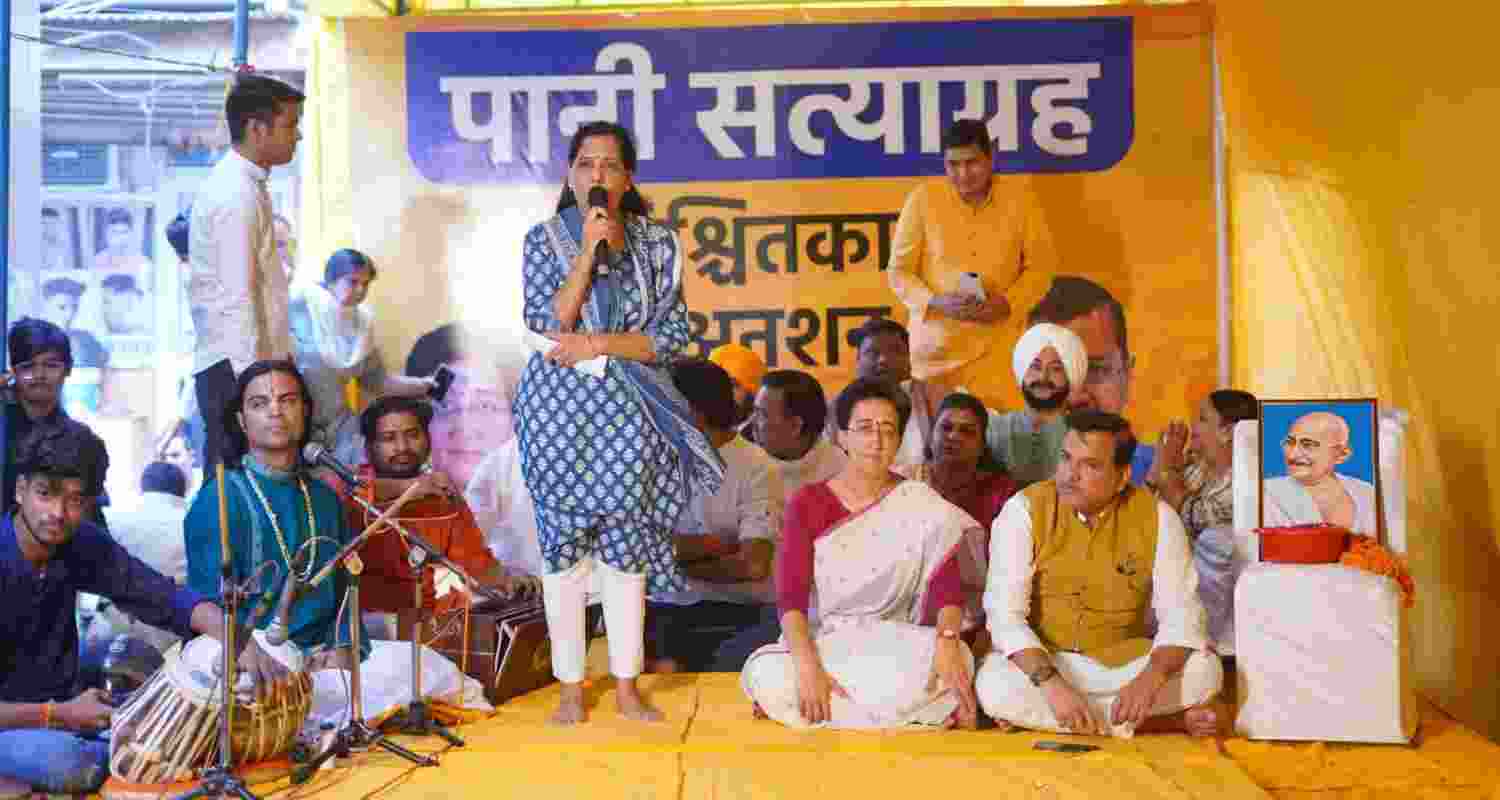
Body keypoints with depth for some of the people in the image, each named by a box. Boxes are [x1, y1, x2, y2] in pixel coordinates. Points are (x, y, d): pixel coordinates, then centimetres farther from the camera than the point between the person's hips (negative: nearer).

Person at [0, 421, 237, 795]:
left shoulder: (83, 545, -4)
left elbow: (167, 596, -5)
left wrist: (228, 638, -25)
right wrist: (57, 714, -22)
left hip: (63, 708, 5)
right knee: (64, 761, -35)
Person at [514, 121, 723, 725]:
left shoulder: (656, 243, 5)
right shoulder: (545, 239, 2)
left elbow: (671, 337, -2)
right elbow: (547, 323, -11)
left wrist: (598, 344, -11)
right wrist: (589, 250, -15)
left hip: (627, 410, 1)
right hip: (560, 408, -1)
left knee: (626, 544, 4)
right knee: (564, 546, 3)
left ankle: (627, 685, 17)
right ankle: (571, 687, 16)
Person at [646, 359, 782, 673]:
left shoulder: (754, 468, -6)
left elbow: (753, 566, -15)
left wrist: (680, 566, -6)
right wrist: (716, 545, -11)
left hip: (731, 607, -5)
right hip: (663, 602, 5)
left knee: (666, 663, -29)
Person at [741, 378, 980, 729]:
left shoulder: (923, 506, 1)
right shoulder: (807, 504, -1)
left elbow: (946, 588, -11)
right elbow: (791, 596, -12)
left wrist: (947, 641, -33)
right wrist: (808, 666, -29)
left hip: (897, 645, 0)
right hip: (820, 642, 0)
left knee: (952, 663, -31)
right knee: (767, 676, -31)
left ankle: (835, 715, -8)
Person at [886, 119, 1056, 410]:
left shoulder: (1019, 196, -1)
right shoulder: (923, 197, -4)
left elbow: (1040, 265, 5)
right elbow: (899, 271, 0)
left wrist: (1007, 304, -12)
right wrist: (936, 302, -16)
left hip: (997, 344, 0)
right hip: (936, 344, 0)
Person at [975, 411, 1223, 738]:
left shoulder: (1157, 517, -7)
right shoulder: (1025, 509, -12)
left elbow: (1181, 613, -11)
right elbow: (1005, 613, -18)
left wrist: (1152, 677, -31)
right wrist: (1051, 683, -33)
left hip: (1125, 666, 1)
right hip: (1040, 663, -1)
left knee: (1204, 671, -22)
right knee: (995, 687, -33)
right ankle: (1169, 721, -18)